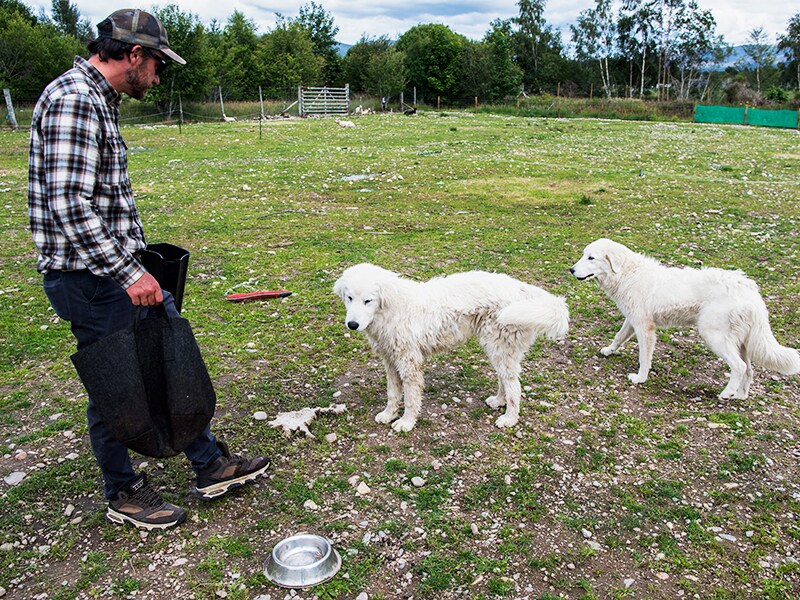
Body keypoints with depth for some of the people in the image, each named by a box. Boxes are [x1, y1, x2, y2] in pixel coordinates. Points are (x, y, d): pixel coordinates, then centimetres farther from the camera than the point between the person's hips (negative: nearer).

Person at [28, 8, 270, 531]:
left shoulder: (101, 99, 14)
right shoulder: (73, 99, -17)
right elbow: (69, 205, -25)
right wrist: (128, 273, -24)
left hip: (123, 268, 10)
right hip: (91, 279, -10)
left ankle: (211, 466, 26)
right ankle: (124, 493, 25)